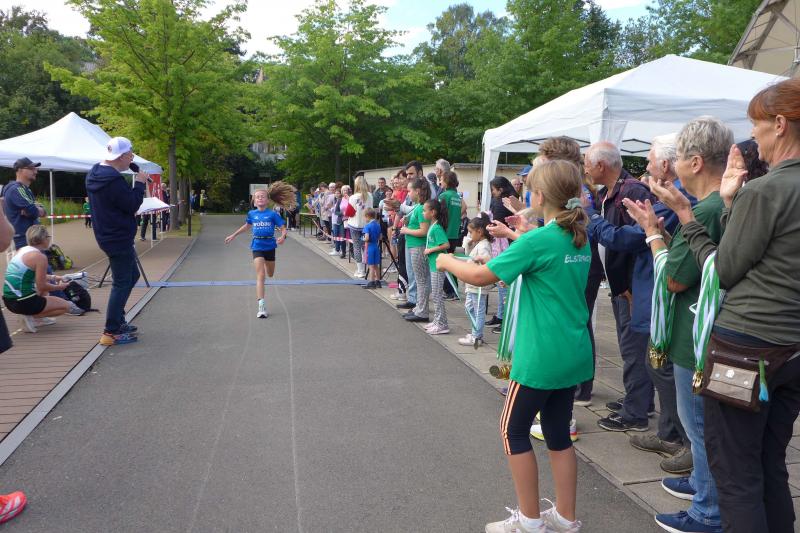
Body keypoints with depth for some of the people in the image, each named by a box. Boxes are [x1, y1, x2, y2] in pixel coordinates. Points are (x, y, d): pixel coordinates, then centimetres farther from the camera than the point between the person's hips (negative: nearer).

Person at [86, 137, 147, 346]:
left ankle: (118, 321, 27)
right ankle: (111, 332, 1)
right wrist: (140, 183, -9)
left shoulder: (96, 174, 11)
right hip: (119, 238, -11)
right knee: (122, 283, -4)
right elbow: (132, 205, -19)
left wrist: (136, 184, 7)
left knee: (131, 276, 21)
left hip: (109, 235, 11)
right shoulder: (113, 179, -23)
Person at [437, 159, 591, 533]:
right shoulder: (580, 240, 6)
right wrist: (501, 259, 17)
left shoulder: (538, 240, -19)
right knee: (558, 432, 18)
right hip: (573, 353, 8)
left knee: (513, 430, 9)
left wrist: (448, 262, 2)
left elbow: (481, 277, -15)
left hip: (542, 355, -8)